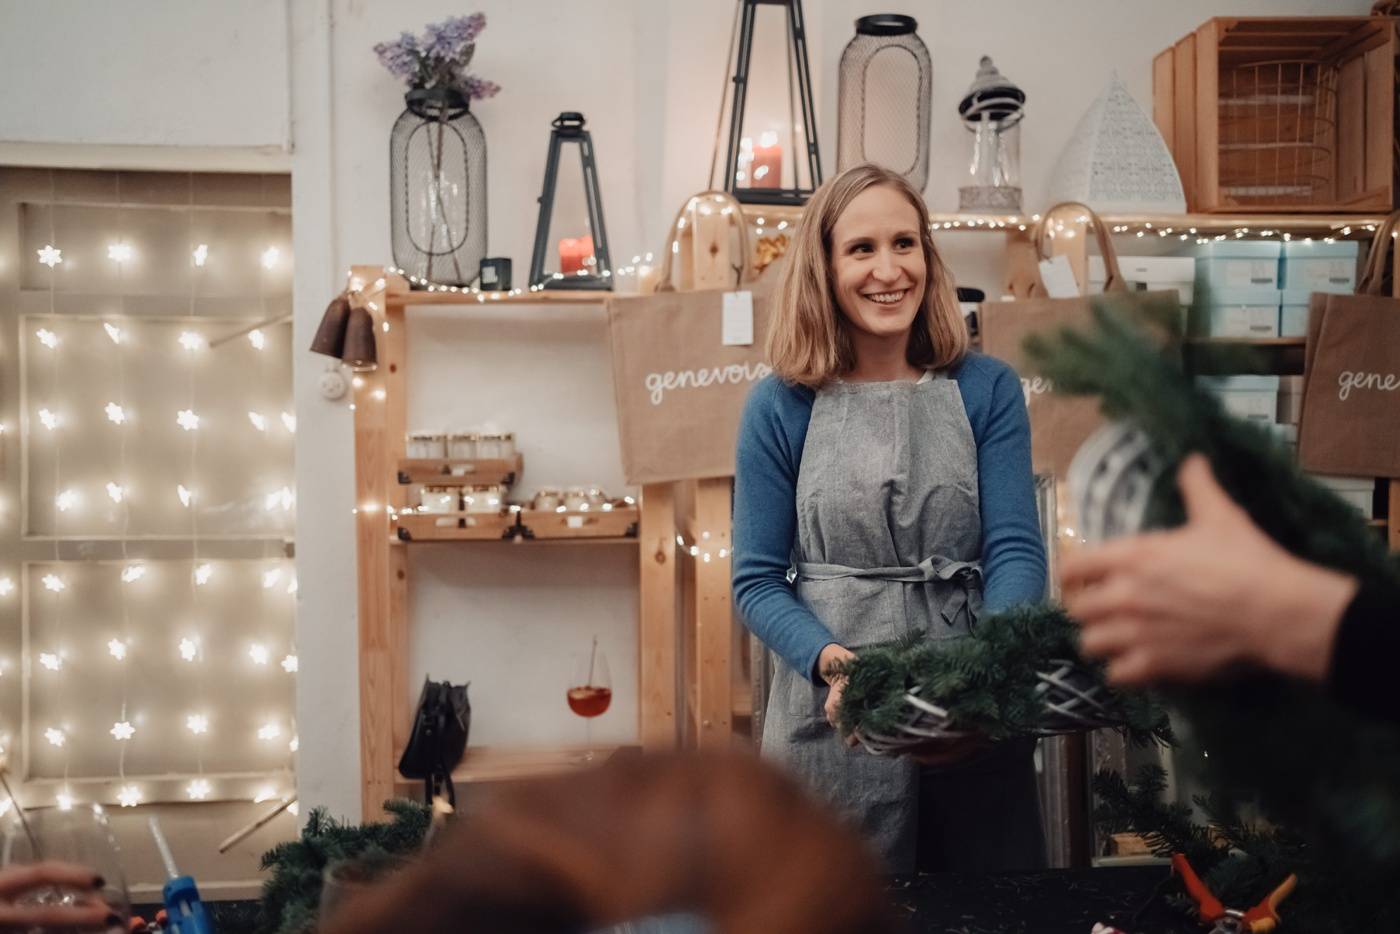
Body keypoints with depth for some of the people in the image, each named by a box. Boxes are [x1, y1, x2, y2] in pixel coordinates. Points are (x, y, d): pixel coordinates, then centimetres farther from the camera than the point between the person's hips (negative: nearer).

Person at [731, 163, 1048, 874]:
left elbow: (1015, 550, -4)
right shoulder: (781, 405, -2)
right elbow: (757, 580, -2)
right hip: (831, 723, -1)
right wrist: (828, 659, -20)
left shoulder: (987, 389, 2)